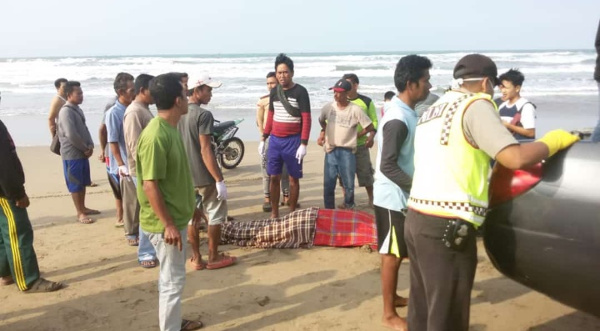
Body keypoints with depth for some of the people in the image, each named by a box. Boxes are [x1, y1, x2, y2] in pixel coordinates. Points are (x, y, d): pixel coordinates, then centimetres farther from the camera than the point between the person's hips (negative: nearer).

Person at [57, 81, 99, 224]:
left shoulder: (78, 110, 12)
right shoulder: (66, 111, -17)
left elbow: (85, 129, 15)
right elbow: (71, 135, -24)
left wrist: (90, 146, -1)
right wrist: (85, 148, -14)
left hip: (82, 153, 9)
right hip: (72, 155, -9)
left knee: (83, 183, 17)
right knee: (75, 185, 0)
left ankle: (83, 208, 30)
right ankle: (80, 213, 8)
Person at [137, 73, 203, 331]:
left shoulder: (170, 128, 6)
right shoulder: (156, 136, -24)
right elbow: (150, 185, -24)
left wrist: (190, 205, 21)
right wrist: (168, 224, -22)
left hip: (177, 216, 10)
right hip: (166, 223, -10)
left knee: (172, 277, 22)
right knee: (173, 280, 3)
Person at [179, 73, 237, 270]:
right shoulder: (203, 115, -18)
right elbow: (205, 151, -23)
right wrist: (220, 180, -21)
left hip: (185, 175, 7)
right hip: (204, 176, -7)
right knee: (216, 215, 9)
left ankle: (196, 258, 22)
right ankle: (213, 257, 17)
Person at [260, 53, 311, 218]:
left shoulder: (300, 91, -9)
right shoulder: (274, 92, 8)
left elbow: (306, 119, -11)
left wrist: (303, 144, -17)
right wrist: (263, 139, 13)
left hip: (293, 141, -5)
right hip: (275, 140, 5)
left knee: (293, 179, 5)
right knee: (274, 177, 6)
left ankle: (292, 214, 16)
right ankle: (274, 214, 16)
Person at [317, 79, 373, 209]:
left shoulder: (355, 110, -10)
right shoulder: (328, 107, 1)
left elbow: (370, 127, -4)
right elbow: (321, 120, 23)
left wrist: (355, 136, 1)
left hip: (348, 151, -3)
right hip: (331, 150, 3)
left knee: (348, 183, 6)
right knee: (328, 183, 5)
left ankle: (348, 208, 25)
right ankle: (329, 211, 18)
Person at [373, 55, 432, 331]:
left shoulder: (403, 110, 6)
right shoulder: (398, 119, -25)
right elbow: (387, 166, -27)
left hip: (401, 195, 9)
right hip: (393, 197, -9)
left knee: (397, 252, 21)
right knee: (392, 254, 2)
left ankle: (392, 297, 37)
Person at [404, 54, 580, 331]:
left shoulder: (432, 111, 20)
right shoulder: (475, 105, -6)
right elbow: (516, 158, -16)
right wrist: (553, 141, 2)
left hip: (417, 218, 8)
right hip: (446, 227, -8)